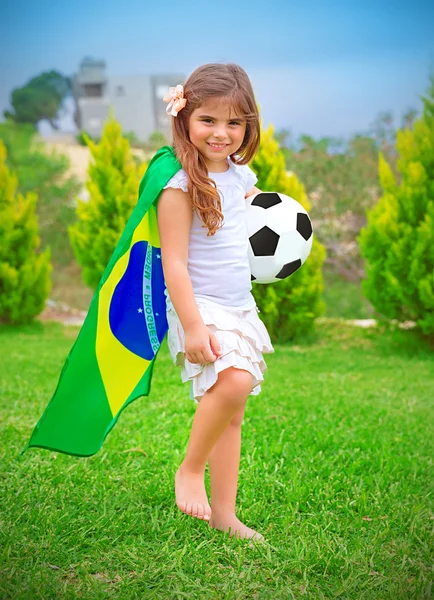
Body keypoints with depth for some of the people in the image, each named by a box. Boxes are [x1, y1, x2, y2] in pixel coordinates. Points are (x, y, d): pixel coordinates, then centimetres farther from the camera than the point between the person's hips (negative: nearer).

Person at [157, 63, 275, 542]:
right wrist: (192, 326, -24)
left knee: (231, 414, 10)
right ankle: (189, 470, -7)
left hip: (239, 307, 8)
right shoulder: (180, 185, -14)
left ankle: (224, 513, 20)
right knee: (234, 381, -30)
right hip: (200, 308, -8)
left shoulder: (239, 175, 8)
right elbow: (174, 263, -18)